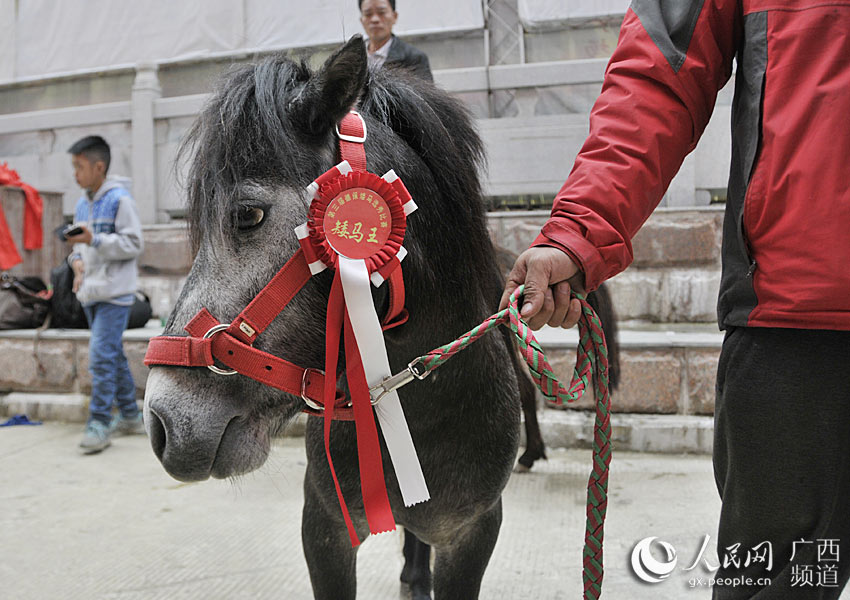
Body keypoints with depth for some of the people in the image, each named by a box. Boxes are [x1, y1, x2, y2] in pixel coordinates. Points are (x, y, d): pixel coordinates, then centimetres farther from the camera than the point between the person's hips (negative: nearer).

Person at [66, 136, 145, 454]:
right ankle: (130, 416, 23)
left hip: (114, 294, -8)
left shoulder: (119, 199, -9)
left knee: (101, 356, -14)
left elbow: (133, 244, -14)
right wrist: (77, 259, 2)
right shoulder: (81, 205, 14)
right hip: (90, 294, 8)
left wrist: (94, 240, -22)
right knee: (113, 356, 13)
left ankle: (99, 423, -8)